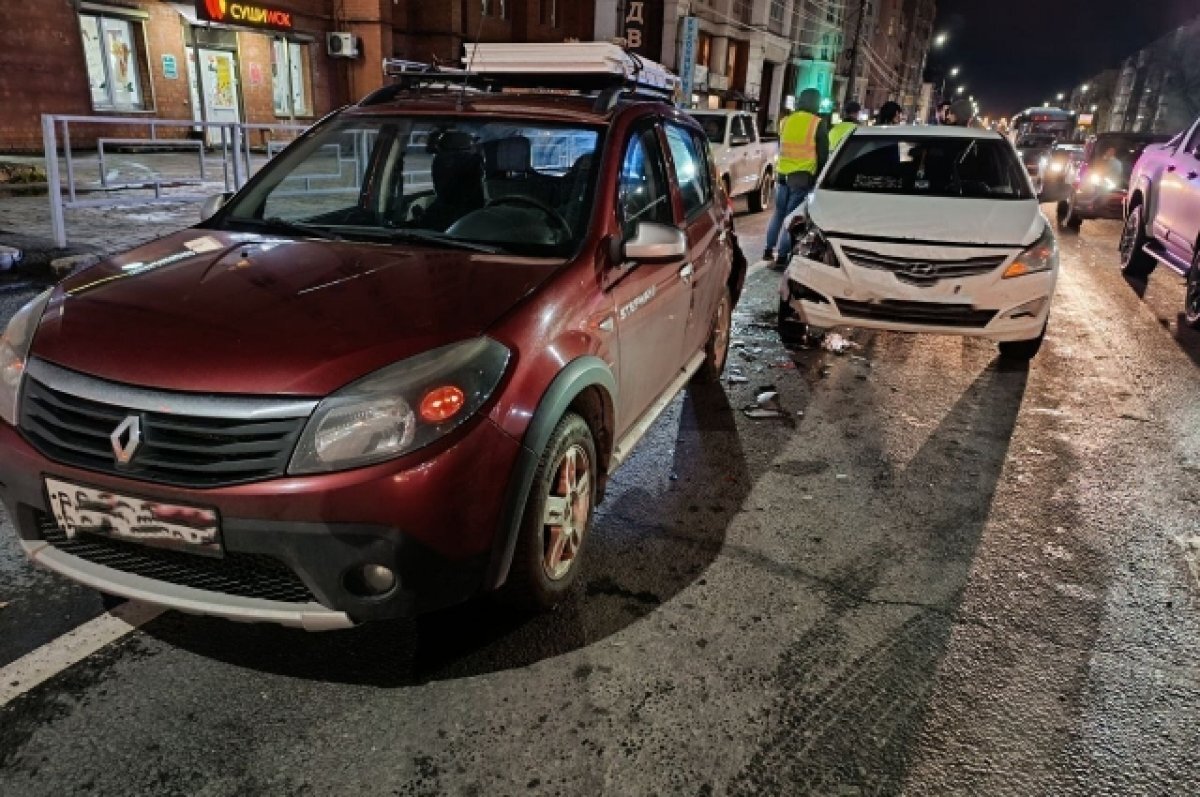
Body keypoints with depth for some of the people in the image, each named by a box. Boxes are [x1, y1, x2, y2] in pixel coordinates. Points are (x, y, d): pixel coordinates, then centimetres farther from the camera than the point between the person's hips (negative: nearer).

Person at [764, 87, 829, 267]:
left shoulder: (786, 121, 10)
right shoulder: (818, 124, -5)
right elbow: (823, 155, -3)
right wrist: (820, 177, 6)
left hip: (783, 174, 5)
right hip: (803, 176, -5)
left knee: (778, 213, 16)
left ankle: (769, 250, 18)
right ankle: (782, 255, -2)